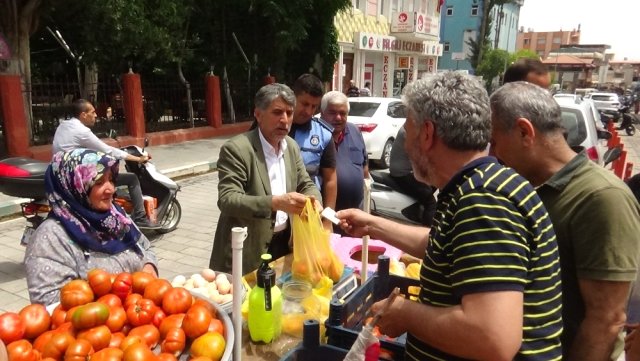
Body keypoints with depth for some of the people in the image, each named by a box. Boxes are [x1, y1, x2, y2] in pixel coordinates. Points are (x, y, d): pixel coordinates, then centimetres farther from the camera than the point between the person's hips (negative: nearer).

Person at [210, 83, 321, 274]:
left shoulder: (292, 146, 6)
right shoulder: (236, 149, -16)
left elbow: (306, 184, 11)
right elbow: (227, 200, -24)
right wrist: (275, 202, -37)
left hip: (285, 242, 6)